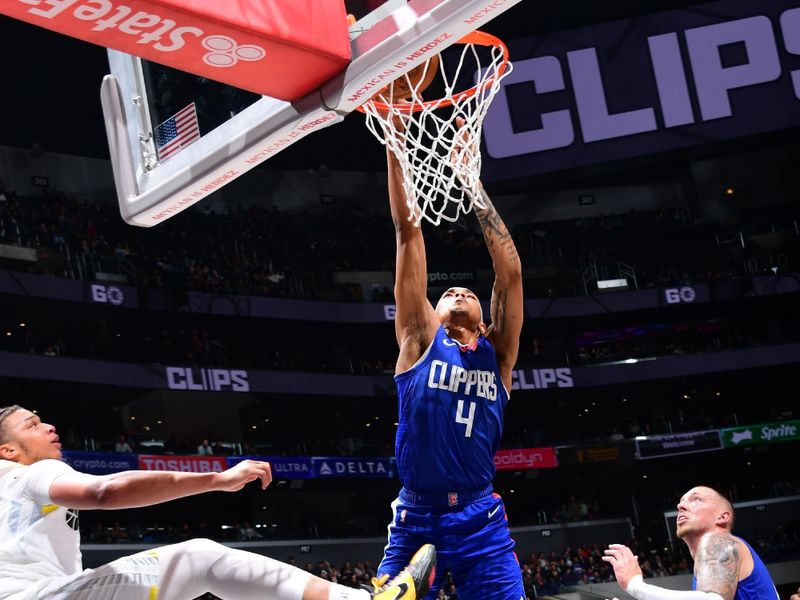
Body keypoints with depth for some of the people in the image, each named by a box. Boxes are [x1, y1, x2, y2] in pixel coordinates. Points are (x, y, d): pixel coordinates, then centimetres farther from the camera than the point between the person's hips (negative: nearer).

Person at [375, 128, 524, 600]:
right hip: (415, 517, -1)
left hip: (481, 519, 1)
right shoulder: (421, 337, 7)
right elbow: (409, 233, 4)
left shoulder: (497, 352, 11)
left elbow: (510, 271, 3)